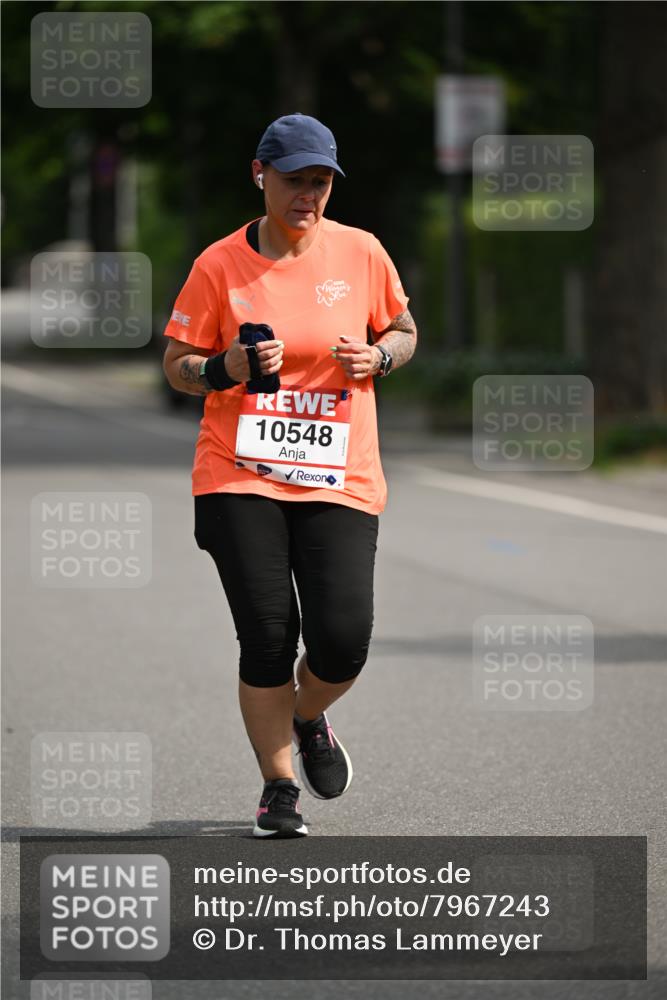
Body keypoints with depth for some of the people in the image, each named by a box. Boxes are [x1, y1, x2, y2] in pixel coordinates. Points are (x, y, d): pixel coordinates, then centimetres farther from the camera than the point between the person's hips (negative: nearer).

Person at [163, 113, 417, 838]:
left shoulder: (361, 253, 4)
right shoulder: (219, 265, -1)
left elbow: (403, 331, 18)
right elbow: (177, 365, 5)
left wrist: (378, 356, -5)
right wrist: (230, 368, -15)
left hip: (339, 479, 1)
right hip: (238, 478, -1)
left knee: (342, 640, -10)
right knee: (266, 636, -8)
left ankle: (310, 720, 26)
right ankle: (278, 788, 11)